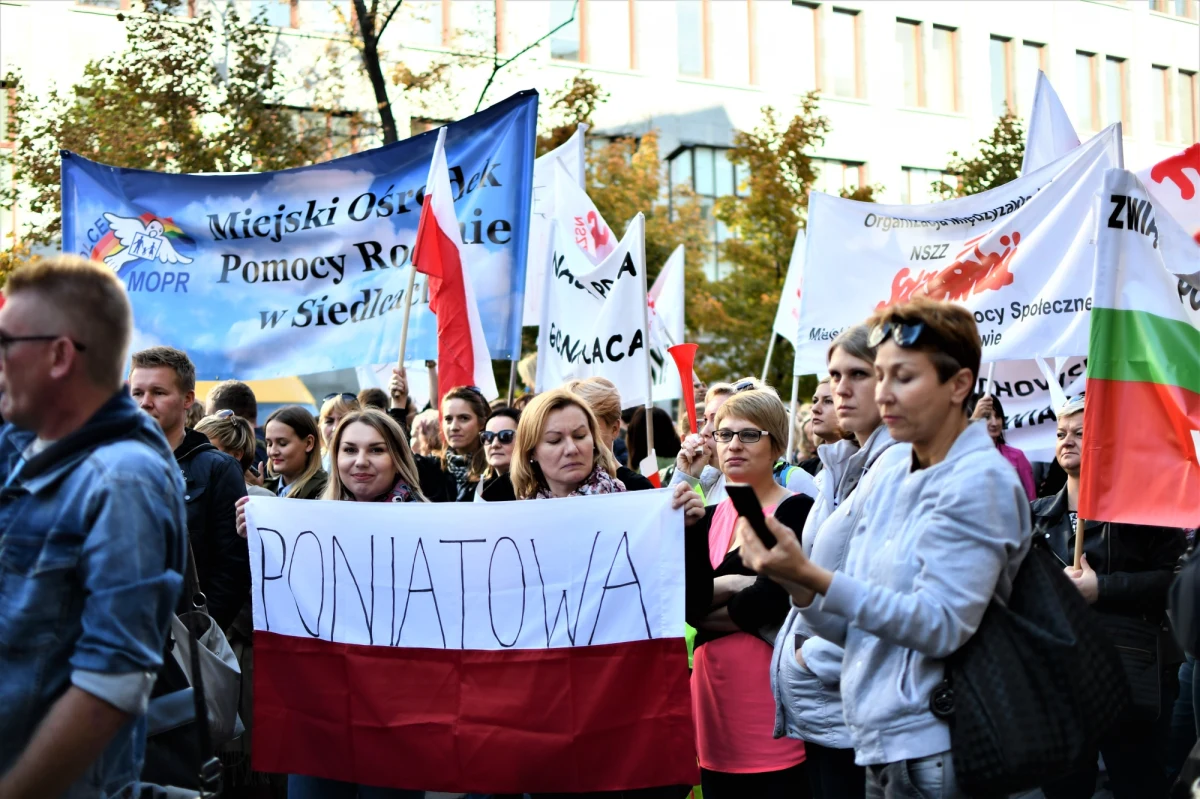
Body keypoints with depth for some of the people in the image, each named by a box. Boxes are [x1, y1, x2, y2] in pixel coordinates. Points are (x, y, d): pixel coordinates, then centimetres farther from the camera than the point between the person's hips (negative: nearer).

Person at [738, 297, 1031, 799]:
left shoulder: (980, 481, -14)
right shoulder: (889, 468, 7)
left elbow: (942, 625, -22)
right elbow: (852, 626, 9)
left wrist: (811, 576, -25)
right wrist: (797, 583, -11)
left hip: (929, 754, -7)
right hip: (878, 742, 7)